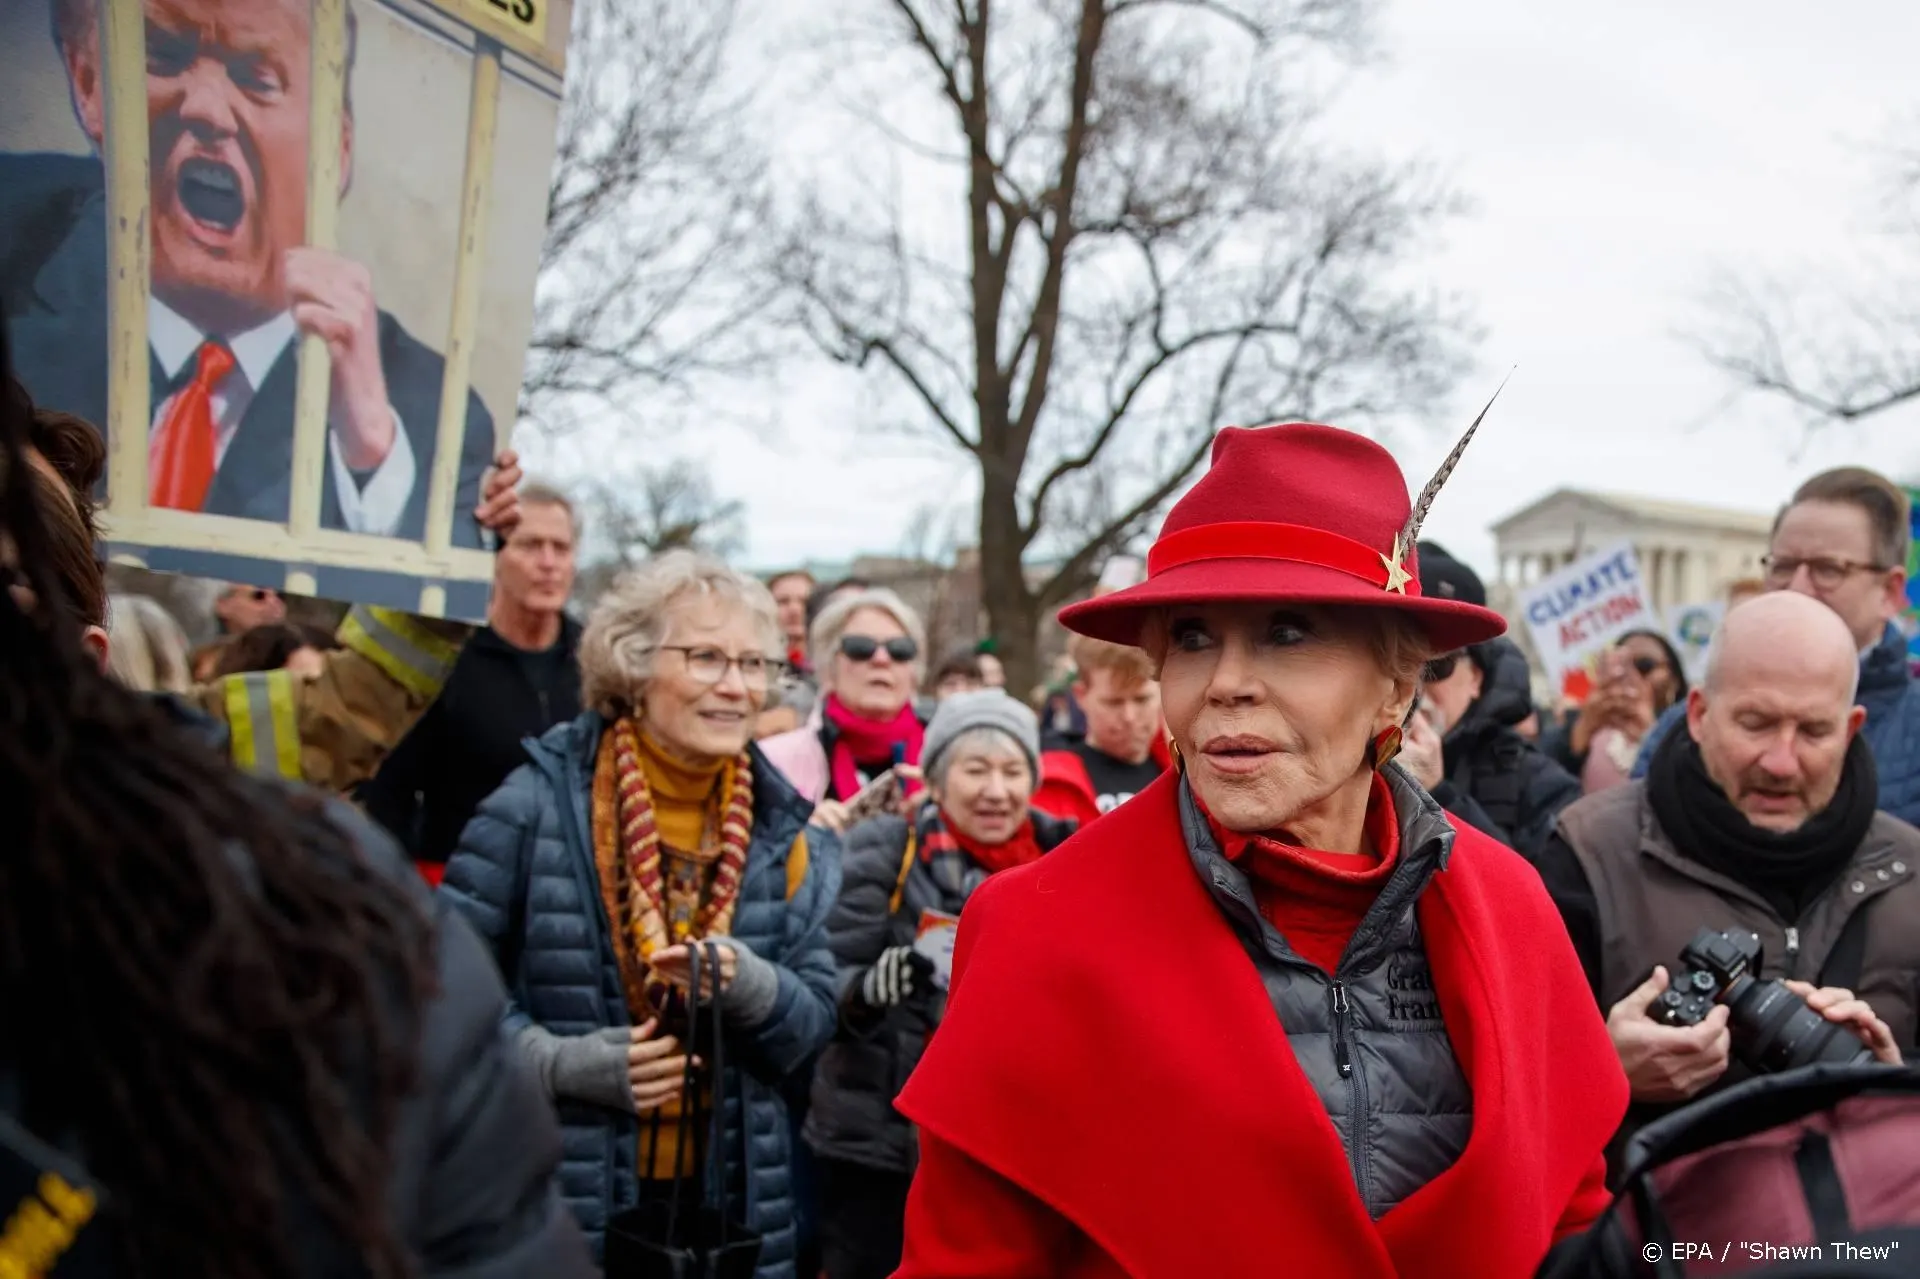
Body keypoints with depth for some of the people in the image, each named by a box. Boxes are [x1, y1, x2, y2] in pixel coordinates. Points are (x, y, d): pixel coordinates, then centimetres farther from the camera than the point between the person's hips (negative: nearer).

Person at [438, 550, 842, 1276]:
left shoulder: (779, 828, 2)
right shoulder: (538, 807, -9)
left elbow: (816, 1014, 3)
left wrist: (749, 985, -18)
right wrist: (565, 1062, -18)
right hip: (562, 1195, -3)